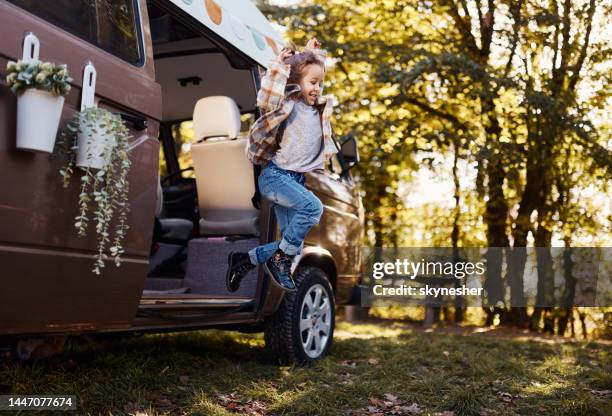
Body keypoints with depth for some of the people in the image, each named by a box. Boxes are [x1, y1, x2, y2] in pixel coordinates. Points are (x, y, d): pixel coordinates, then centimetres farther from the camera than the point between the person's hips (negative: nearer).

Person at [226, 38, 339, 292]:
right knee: (313, 207, -30)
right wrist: (279, 66, -25)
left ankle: (245, 260, 14)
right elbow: (266, 101, -31)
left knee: (293, 244, 1)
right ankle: (280, 258, -14)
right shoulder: (288, 105, -7)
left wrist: (314, 53, 21)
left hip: (297, 179, 7)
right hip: (275, 176, -7)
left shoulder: (320, 108, 12)